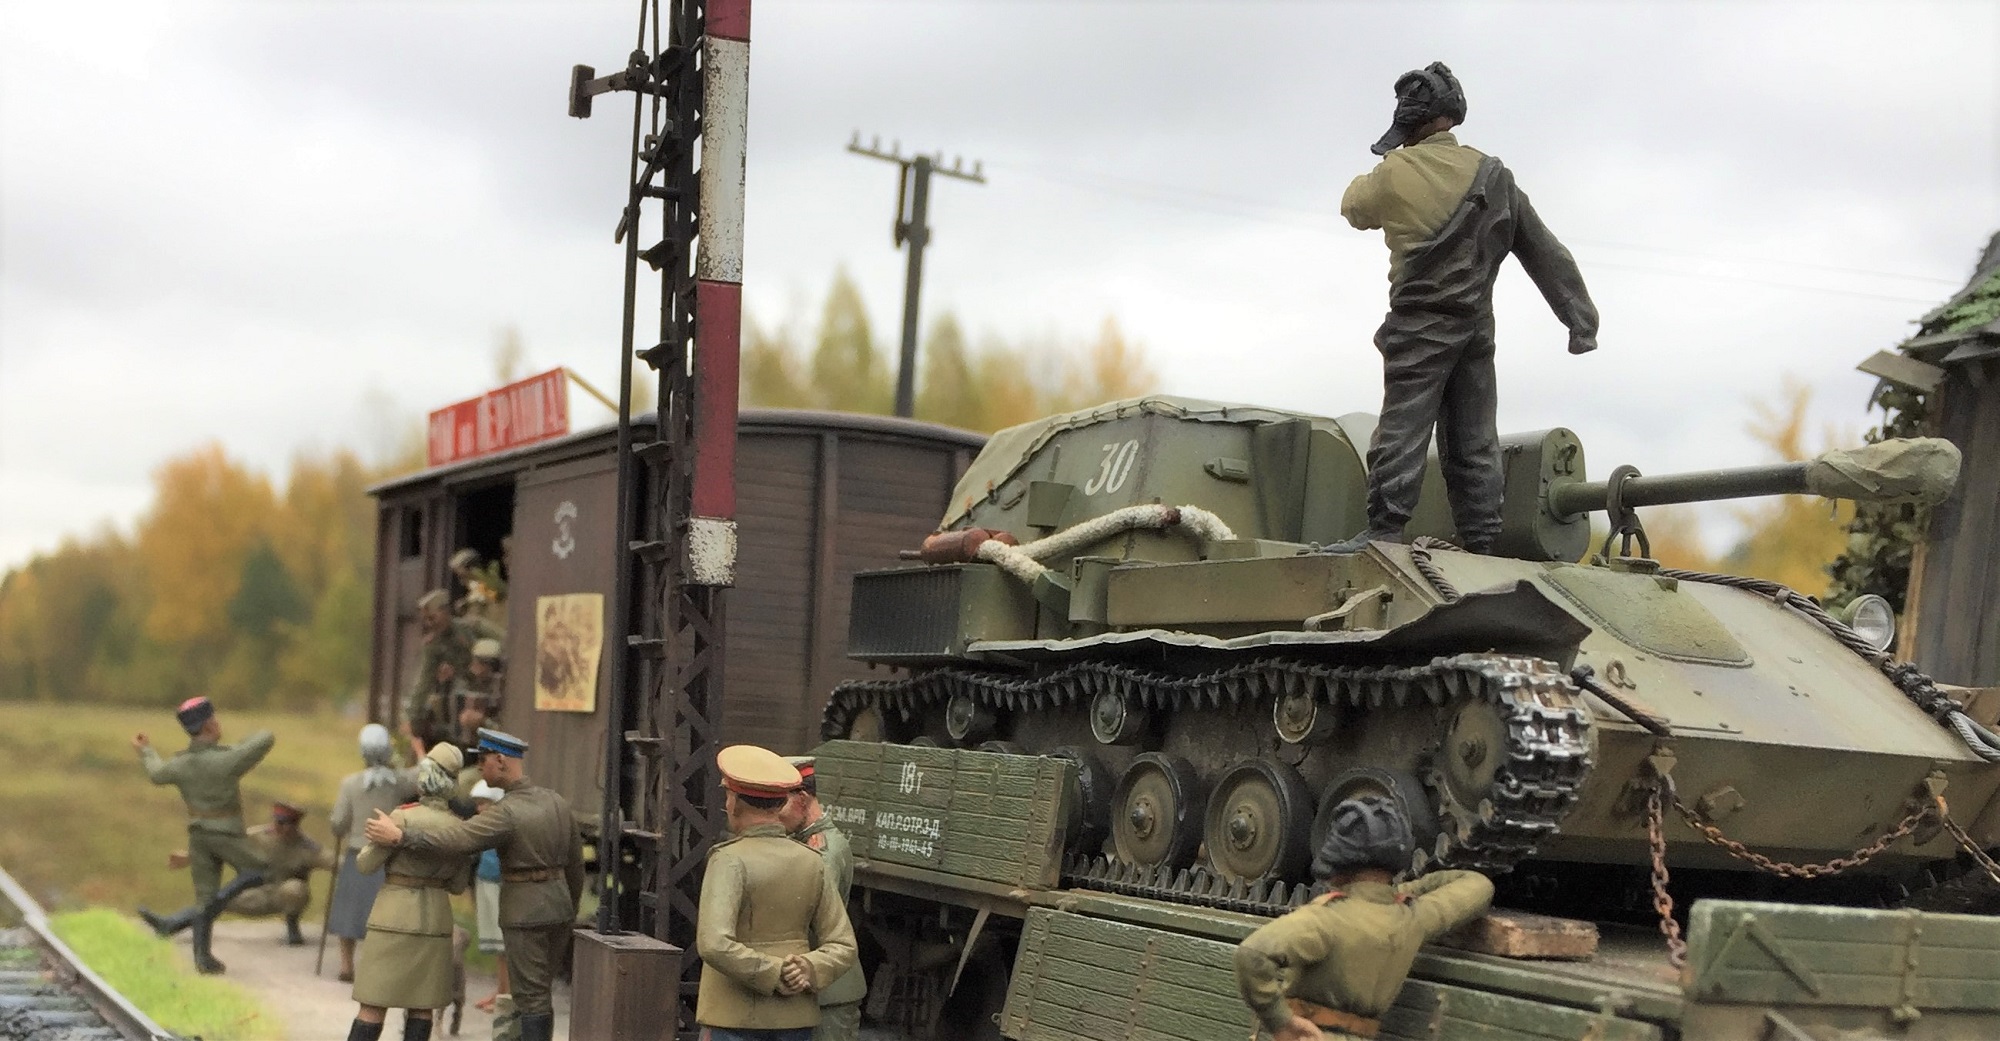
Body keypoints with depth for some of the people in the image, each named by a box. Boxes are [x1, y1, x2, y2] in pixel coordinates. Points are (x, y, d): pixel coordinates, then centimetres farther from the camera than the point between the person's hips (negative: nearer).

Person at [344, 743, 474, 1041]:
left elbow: (366, 864, -7)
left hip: (395, 915, -4)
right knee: (421, 1005, 10)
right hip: (435, 917, 4)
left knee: (373, 1004, -2)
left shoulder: (403, 816, -13)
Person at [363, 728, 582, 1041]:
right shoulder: (557, 802, 5)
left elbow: (460, 837, -26)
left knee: (531, 996, -1)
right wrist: (571, 909, 24)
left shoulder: (508, 813, -18)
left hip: (524, 912, -7)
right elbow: (576, 863, 12)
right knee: (540, 992, 16)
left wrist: (399, 835, -21)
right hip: (559, 906, 7)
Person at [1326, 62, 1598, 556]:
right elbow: (1545, 251, 9)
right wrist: (1581, 320, 12)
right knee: (1475, 440, 8)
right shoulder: (1495, 176, 7)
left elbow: (1354, 207, 12)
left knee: (1401, 431, -7)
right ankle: (1482, 542, 9)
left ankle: (1384, 530, -14)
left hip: (1419, 325, -5)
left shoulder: (1395, 173, -9)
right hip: (1477, 325, 5)